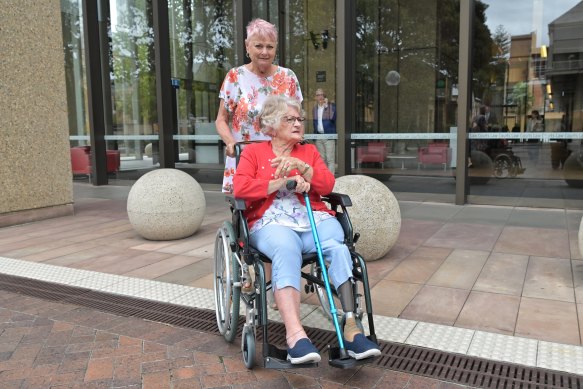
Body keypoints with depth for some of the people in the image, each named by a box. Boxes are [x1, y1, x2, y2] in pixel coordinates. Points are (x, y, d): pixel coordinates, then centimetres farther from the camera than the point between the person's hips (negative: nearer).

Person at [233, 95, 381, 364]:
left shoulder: (309, 151, 23)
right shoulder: (253, 152, 17)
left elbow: (328, 186, 8)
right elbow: (240, 188, -1)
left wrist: (301, 167, -8)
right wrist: (282, 183, -7)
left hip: (315, 219, 3)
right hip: (273, 222, -2)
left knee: (337, 247, -31)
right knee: (287, 250, -38)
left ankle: (351, 329, -35)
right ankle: (295, 336, -48)